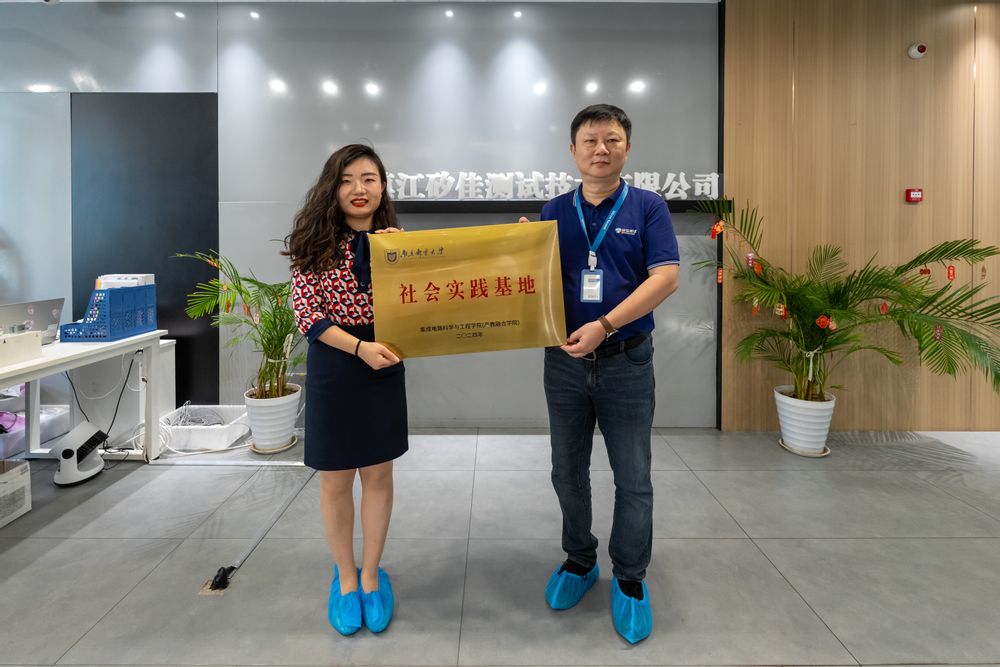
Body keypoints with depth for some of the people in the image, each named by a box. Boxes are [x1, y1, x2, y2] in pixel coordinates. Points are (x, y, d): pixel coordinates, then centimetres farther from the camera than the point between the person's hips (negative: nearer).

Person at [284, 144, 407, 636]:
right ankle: (345, 577, 30)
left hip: (383, 367, 2)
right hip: (332, 367, -1)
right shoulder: (317, 244, -3)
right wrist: (360, 347, -20)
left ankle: (371, 576, 29)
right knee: (335, 480, 9)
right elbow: (305, 311, -10)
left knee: (378, 474, 11)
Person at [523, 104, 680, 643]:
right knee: (568, 471, 14)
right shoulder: (554, 212, 6)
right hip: (564, 361, 3)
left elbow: (666, 278, -12)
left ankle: (629, 579, 25)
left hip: (627, 361, -2)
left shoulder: (648, 208, -2)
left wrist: (605, 325, -20)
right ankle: (578, 560, 35)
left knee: (633, 478, 6)